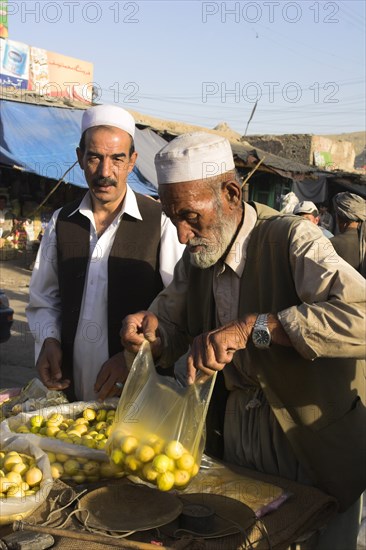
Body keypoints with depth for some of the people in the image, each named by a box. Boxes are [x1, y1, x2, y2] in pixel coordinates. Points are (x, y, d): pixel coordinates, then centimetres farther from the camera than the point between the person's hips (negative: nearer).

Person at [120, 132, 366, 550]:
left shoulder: (292, 239, -21)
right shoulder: (195, 258, 0)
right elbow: (172, 330, 10)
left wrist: (250, 327, -40)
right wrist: (149, 331, -13)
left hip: (311, 443, -5)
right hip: (231, 434, 6)